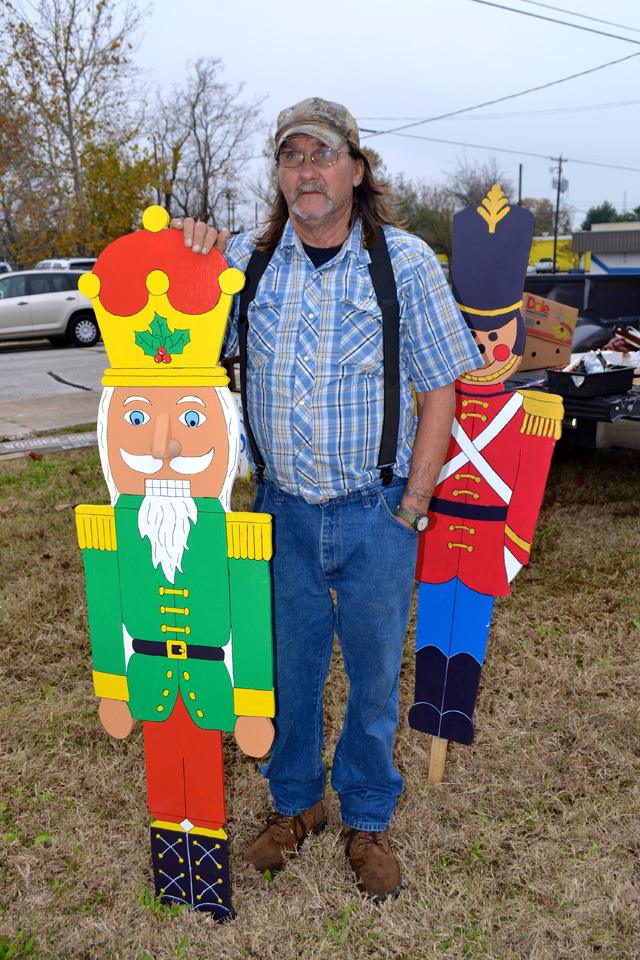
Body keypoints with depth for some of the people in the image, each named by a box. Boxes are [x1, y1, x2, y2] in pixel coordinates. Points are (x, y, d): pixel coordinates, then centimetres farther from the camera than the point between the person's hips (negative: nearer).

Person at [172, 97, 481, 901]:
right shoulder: (246, 259, 0)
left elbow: (439, 391, -3)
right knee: (289, 665, 16)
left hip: (376, 513, -1)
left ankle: (366, 819, 36)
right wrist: (189, 250, -10)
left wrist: (410, 509, -6)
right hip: (283, 509, 2)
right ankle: (294, 802, 41)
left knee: (374, 673, 13)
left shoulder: (406, 262, -6)